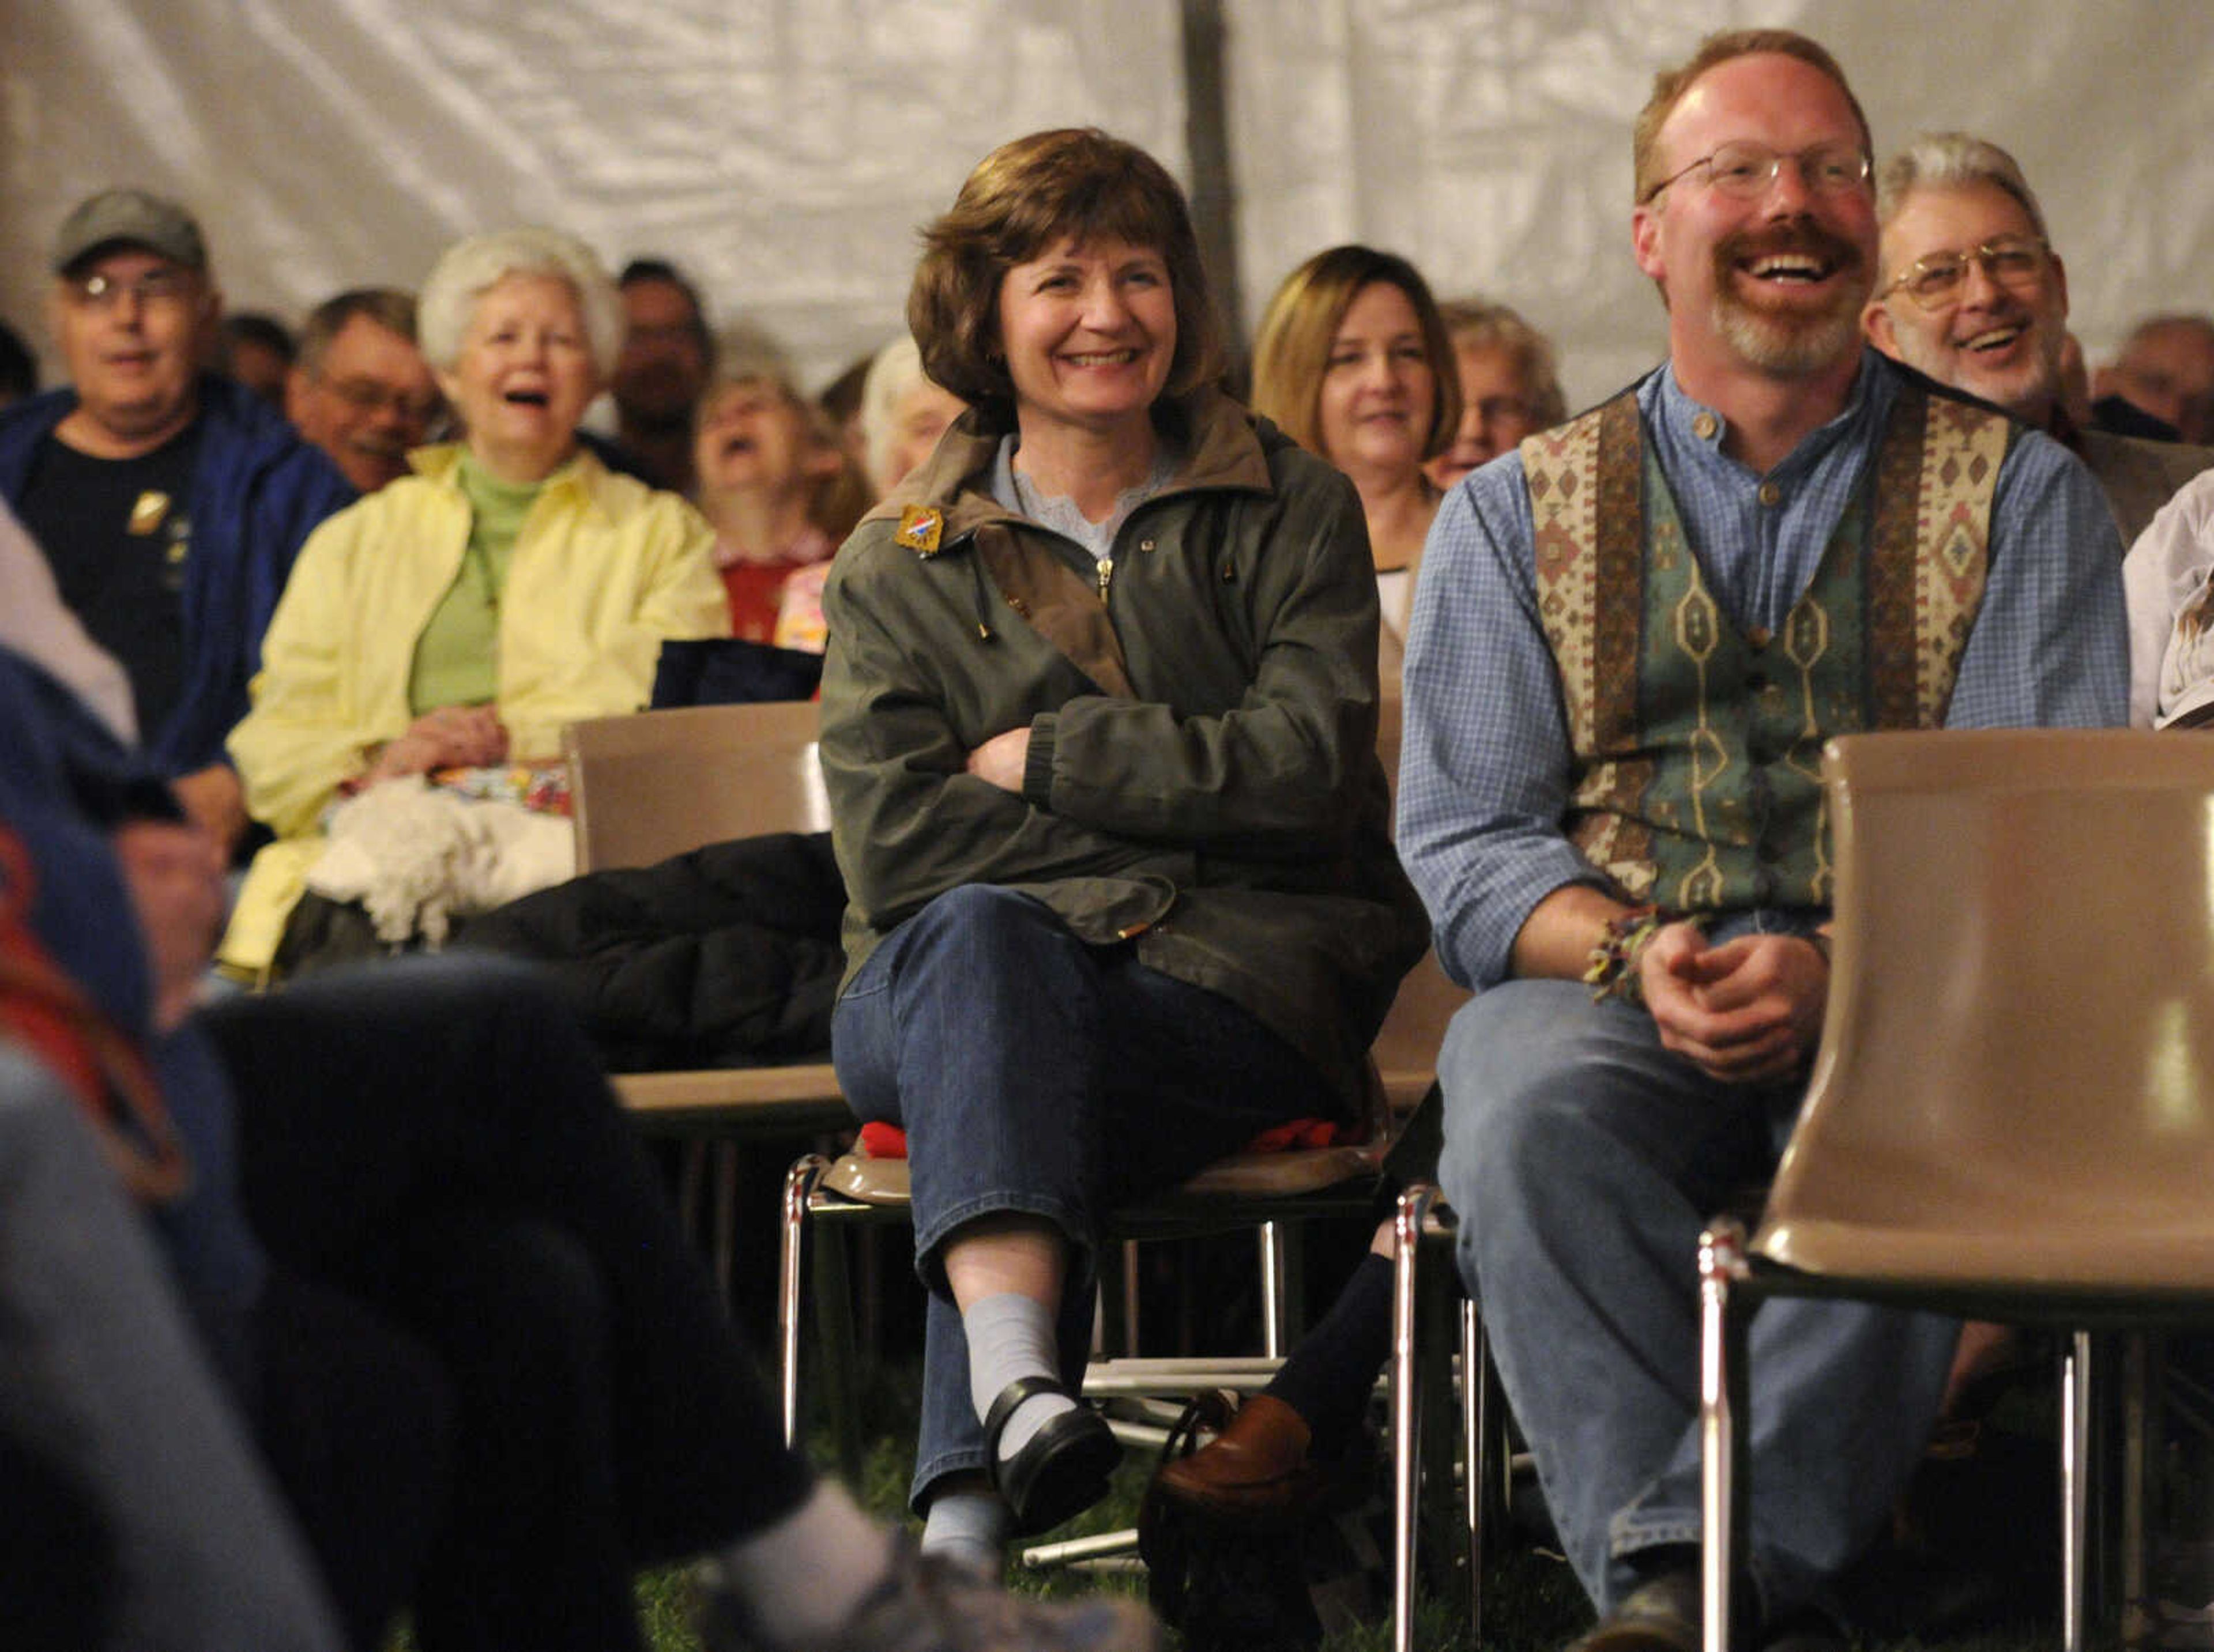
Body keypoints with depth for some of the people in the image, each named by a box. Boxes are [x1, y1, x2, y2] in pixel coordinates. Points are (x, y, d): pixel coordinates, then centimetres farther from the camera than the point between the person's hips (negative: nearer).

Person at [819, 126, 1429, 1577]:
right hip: (948, 985, 1)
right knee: (981, 938, -37)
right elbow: (891, 848, -1)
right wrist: (1181, 796, -6)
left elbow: (1307, 767, -4)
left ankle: (967, 1512, -49)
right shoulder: (900, 565, 14)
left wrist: (1037, 757, -4)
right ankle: (1020, 1386, -60)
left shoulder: (1290, 510, 13)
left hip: (1239, 984, -1)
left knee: (992, 1096, -34)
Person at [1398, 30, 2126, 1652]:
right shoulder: (1515, 515, 17)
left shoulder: (2016, 490, 13)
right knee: (1528, 1114, -35)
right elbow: (1463, 844, 9)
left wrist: (1839, 970, -16)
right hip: (1606, 988, 1)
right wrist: (1636, 954, -13)